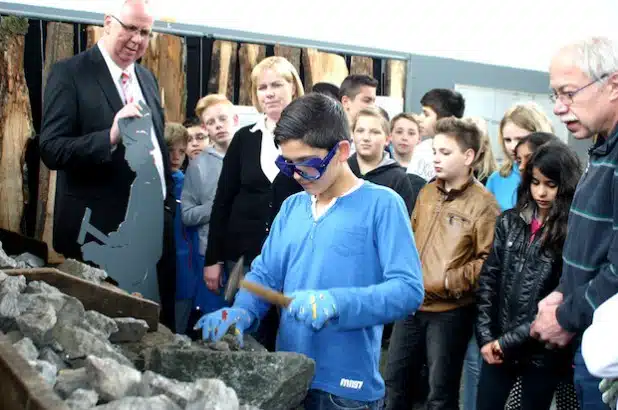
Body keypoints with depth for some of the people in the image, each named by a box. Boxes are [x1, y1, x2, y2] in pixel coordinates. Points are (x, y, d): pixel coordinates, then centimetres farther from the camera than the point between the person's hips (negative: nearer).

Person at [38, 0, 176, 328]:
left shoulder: (147, 79, 13)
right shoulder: (70, 73, -8)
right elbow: (51, 150, -16)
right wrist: (110, 136, -29)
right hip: (100, 231, -6)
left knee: (159, 325, 13)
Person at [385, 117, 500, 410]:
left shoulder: (482, 203, -12)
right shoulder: (427, 192, 9)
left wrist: (449, 282, -17)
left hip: (450, 311, -6)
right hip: (413, 305, 6)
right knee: (394, 378, 16)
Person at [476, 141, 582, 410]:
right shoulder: (509, 221, 5)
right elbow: (488, 280, 4)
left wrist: (509, 342, -12)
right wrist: (486, 336, -5)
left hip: (543, 352, -3)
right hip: (497, 348, 3)